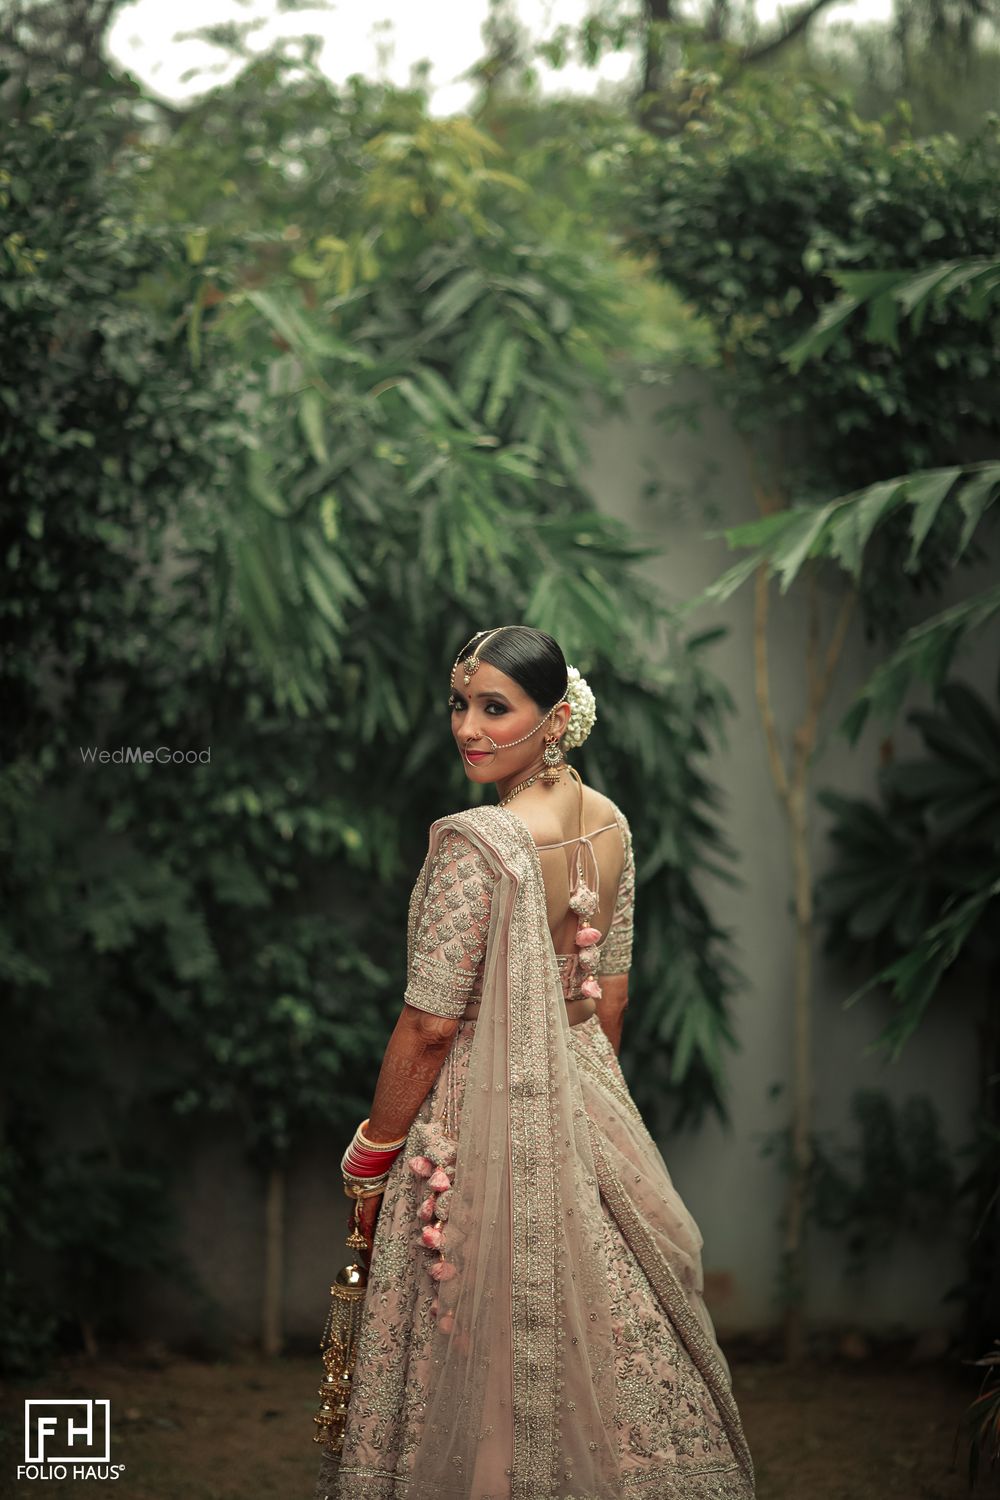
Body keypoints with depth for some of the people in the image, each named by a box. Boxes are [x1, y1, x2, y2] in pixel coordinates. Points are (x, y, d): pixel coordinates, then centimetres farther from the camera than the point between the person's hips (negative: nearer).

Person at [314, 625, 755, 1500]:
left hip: (482, 1120, -7)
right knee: (602, 1334, 15)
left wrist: (370, 1163, -9)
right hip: (588, 1106, 7)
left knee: (489, 1356, 4)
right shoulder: (610, 824, 1)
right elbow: (612, 996, 10)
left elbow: (429, 1029, -19)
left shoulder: (474, 845, -22)